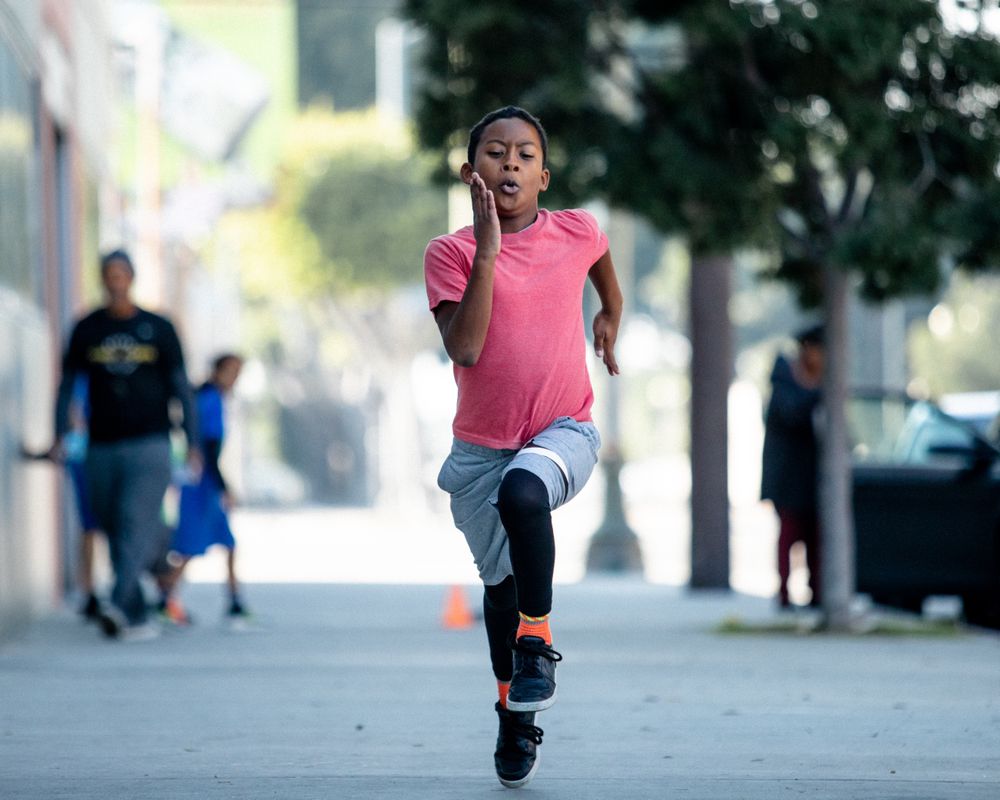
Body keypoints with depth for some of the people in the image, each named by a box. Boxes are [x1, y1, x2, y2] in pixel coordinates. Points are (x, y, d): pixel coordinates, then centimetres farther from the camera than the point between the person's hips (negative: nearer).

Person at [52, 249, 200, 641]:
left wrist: (193, 443, 3)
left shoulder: (158, 328, 5)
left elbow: (180, 387, 7)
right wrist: (60, 436, -1)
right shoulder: (86, 329, 8)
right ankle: (137, 619, 12)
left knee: (137, 522, -18)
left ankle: (119, 605, -31)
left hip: (149, 444, -2)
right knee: (116, 535, 4)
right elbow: (68, 384, 10)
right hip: (102, 445, 3)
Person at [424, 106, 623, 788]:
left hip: (564, 429, -1)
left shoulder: (577, 233, -2)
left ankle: (537, 641, -17)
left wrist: (611, 318, 31)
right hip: (481, 445, 1)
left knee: (523, 491, -35)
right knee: (500, 583, 11)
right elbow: (464, 349, -22)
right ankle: (516, 720, 32)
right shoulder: (451, 253, -7)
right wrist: (488, 249, -24)